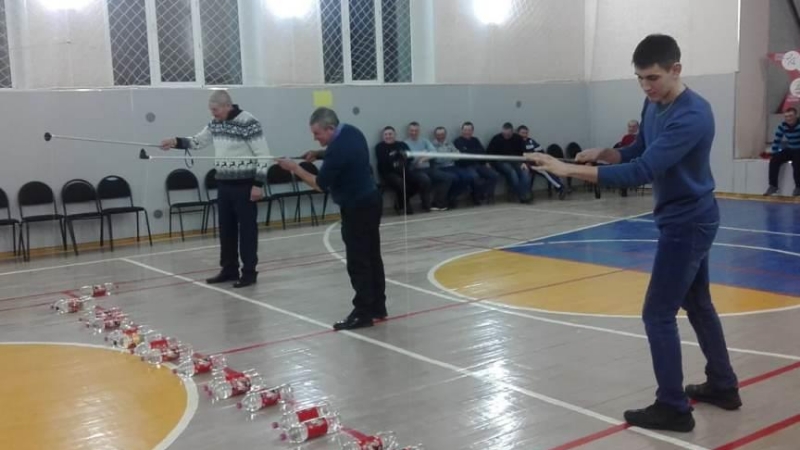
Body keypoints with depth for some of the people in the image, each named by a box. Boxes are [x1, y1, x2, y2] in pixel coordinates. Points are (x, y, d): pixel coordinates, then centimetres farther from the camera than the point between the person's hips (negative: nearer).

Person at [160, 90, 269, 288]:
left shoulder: (249, 123, -15)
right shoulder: (215, 124, 9)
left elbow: (262, 155, -15)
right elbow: (198, 141, 19)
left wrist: (259, 184, -18)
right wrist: (176, 142, 1)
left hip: (245, 185, -8)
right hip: (223, 184, 8)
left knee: (247, 228, -1)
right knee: (226, 229, 11)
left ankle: (249, 272, 7)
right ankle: (229, 269, 22)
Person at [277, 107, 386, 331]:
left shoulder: (338, 149, -24)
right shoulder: (352, 131, 4)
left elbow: (321, 185, -16)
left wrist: (295, 168, -8)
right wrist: (319, 154, 9)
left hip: (357, 207, -10)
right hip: (371, 200, 10)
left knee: (357, 262, -4)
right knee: (372, 257, 14)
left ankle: (363, 313, 1)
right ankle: (378, 308, 21)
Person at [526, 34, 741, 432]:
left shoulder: (691, 116, -27)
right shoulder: (654, 105, 2)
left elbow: (641, 172, -34)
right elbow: (639, 152, 15)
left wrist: (569, 169, -37)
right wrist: (603, 153, -7)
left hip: (687, 223, -10)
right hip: (688, 220, 10)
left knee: (658, 315, -5)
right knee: (698, 304, 20)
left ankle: (673, 408, 5)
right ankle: (723, 386, 34)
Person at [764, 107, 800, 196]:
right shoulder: (782, 126, -4)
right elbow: (776, 141, 4)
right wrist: (774, 154, 2)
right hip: (789, 150, 5)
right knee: (774, 160, -15)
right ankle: (773, 186, -10)